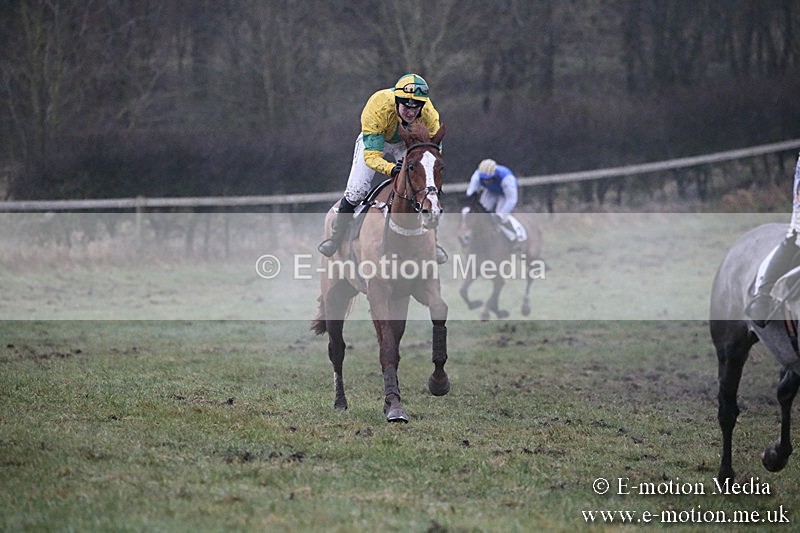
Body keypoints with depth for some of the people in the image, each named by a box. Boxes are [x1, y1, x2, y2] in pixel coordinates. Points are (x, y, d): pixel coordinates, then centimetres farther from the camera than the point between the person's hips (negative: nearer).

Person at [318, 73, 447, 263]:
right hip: (373, 140, -2)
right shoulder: (377, 108, -42)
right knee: (356, 191, -11)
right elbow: (371, 154, -41)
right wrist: (391, 169, -61)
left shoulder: (429, 114, -34)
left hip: (408, 143, 2)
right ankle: (337, 236, 12)